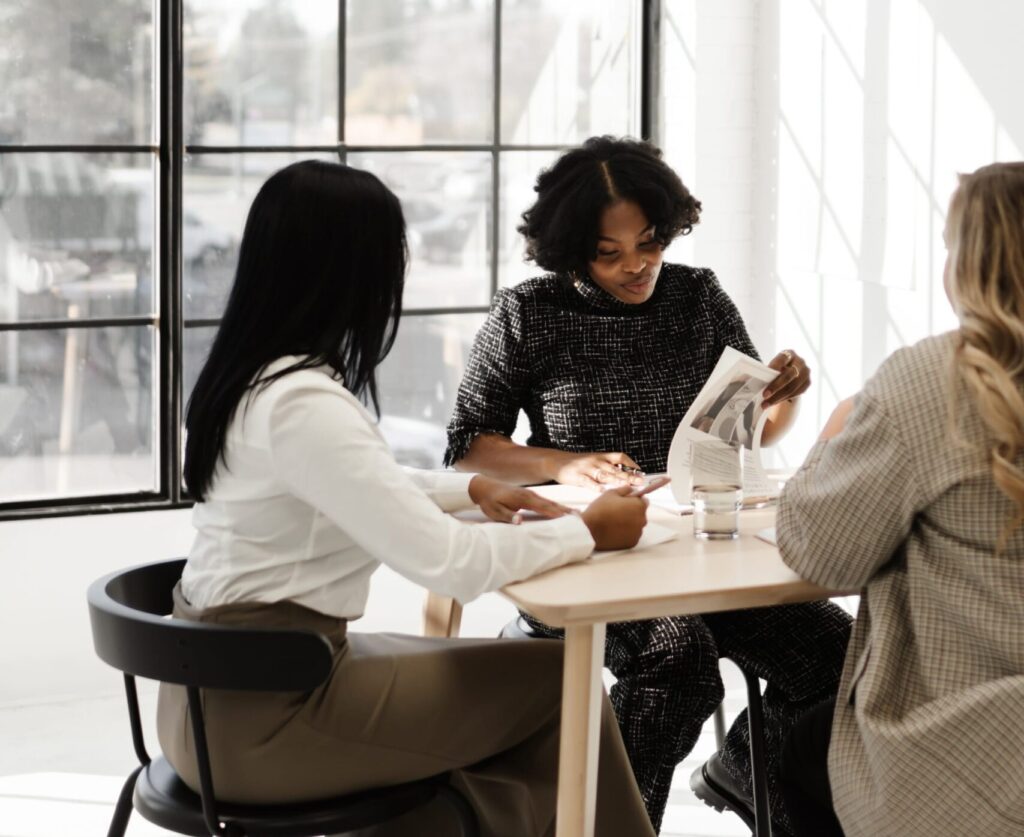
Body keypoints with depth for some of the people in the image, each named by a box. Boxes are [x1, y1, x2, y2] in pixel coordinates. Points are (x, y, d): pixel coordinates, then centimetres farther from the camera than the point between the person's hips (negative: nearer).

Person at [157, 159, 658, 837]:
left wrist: (473, 490, 12)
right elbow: (451, 563, -26)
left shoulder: (250, 377, 7)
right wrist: (589, 531, -11)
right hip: (262, 716, -9)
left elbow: (364, 489, 25)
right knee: (560, 682, -2)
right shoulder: (303, 404, -23)